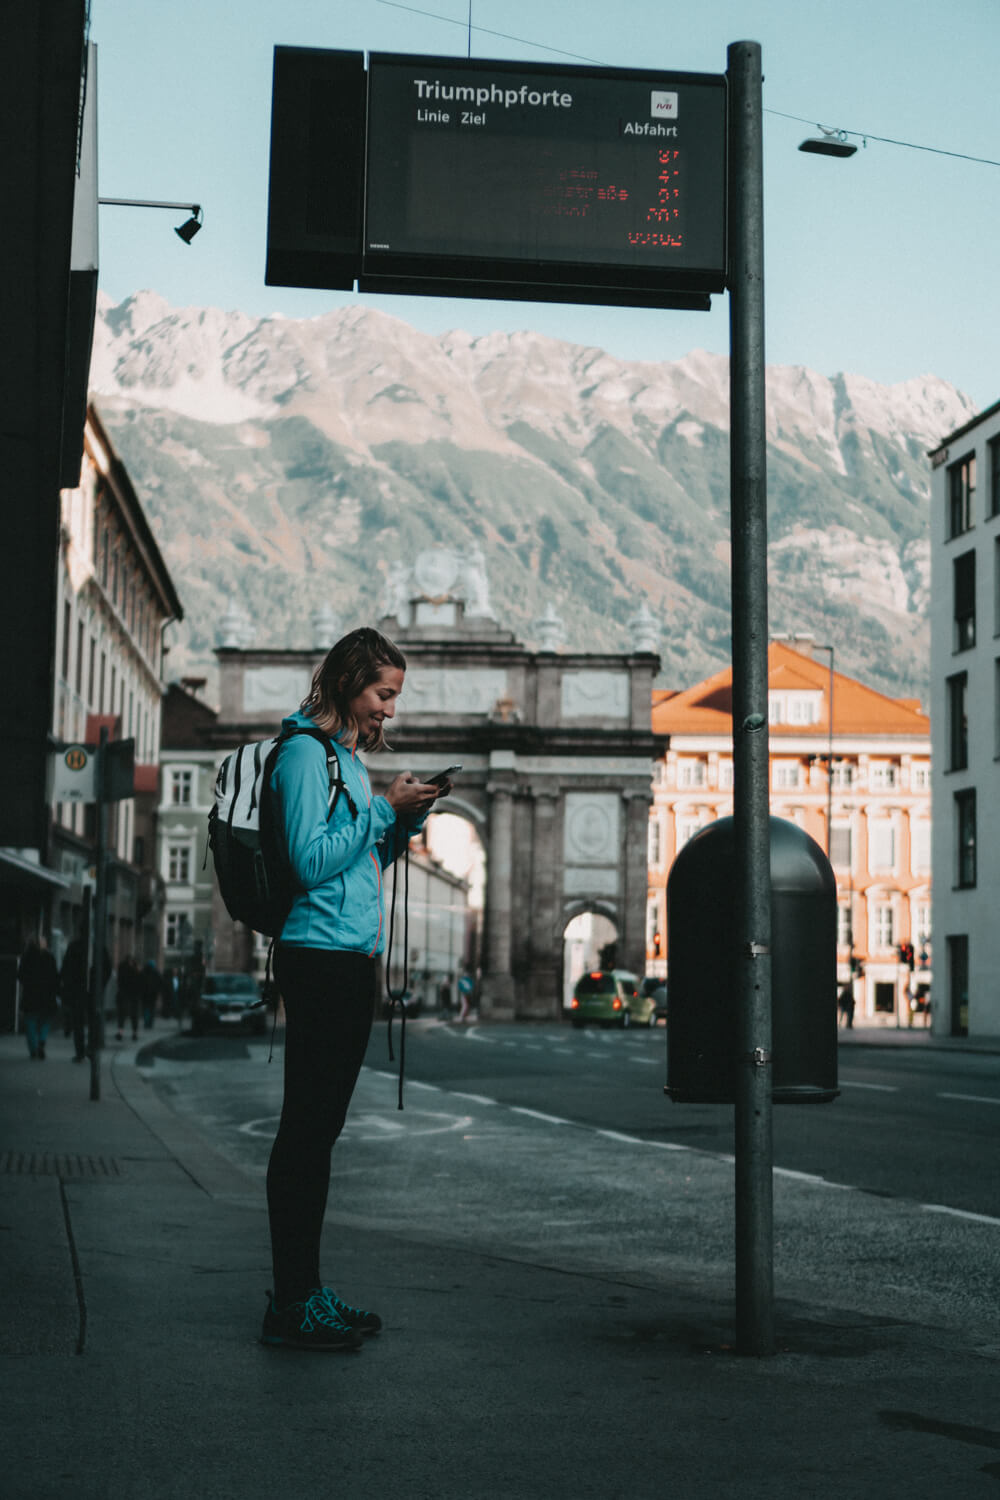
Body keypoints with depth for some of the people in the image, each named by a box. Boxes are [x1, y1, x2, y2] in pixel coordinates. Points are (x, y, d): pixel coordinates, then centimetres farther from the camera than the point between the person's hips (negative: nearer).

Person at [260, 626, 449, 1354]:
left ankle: (305, 1290, 17)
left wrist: (407, 818, 9)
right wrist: (386, 807, -13)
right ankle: (292, 1304, -4)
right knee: (306, 1128, -8)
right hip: (320, 956, -10)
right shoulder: (305, 752, -8)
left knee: (320, 1127, 11)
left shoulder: (347, 755, 20)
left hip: (353, 955, 10)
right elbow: (311, 861, -17)